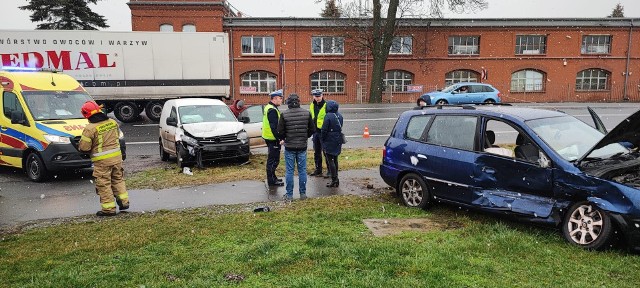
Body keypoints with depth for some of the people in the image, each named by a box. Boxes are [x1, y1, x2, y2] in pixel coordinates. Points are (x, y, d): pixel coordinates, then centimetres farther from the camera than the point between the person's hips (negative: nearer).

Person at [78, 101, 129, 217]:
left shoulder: (90, 128, -16)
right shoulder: (113, 122, 2)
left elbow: (84, 147, -12)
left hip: (102, 161, -6)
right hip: (117, 156, 6)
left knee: (104, 184, 5)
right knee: (118, 179, 20)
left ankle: (109, 208, 9)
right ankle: (124, 201, 21)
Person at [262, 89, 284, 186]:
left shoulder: (268, 107, 14)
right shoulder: (272, 110, -19)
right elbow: (274, 127, -24)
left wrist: (279, 137, 20)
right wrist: (280, 138, -22)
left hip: (269, 137, 11)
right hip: (272, 139, -11)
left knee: (272, 159, 18)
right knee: (273, 160, -3)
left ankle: (272, 178, 28)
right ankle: (271, 180, 3)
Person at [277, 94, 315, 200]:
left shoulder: (284, 114, -10)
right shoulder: (307, 113, -2)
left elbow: (280, 131, -9)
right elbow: (312, 129, 3)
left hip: (289, 147, -2)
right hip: (302, 147, 2)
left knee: (289, 171, 6)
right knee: (302, 170, 11)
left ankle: (289, 194, 11)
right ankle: (303, 193, 17)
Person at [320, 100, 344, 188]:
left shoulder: (328, 116, -18)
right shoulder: (340, 116, 6)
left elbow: (324, 130, -16)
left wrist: (323, 139, -2)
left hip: (329, 142, -8)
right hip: (338, 141, 8)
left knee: (330, 161, -1)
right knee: (335, 160, 16)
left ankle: (334, 180, -1)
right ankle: (335, 180, 21)